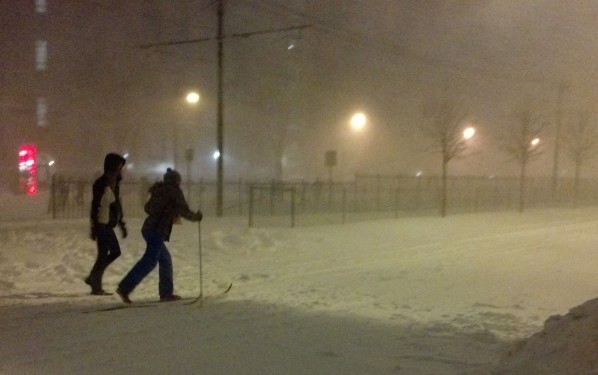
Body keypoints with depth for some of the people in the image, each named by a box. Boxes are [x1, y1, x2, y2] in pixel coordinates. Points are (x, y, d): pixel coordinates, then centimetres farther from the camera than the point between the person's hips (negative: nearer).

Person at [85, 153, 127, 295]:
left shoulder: (115, 183, 12)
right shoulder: (101, 183, -15)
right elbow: (95, 206, -18)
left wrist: (121, 224, 19)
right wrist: (94, 227, -20)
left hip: (109, 225, 9)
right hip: (102, 224, -9)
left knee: (115, 251, 15)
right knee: (103, 254, -3)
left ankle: (92, 278, 22)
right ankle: (96, 286, 8)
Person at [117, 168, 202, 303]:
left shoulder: (159, 191, 18)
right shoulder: (174, 191, -3)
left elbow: (147, 208, 28)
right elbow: (184, 211, -7)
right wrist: (196, 216, 9)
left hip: (148, 228, 9)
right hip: (157, 231, -9)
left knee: (165, 259, 14)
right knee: (149, 261, -12)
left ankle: (166, 293, 14)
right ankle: (125, 288, -19)